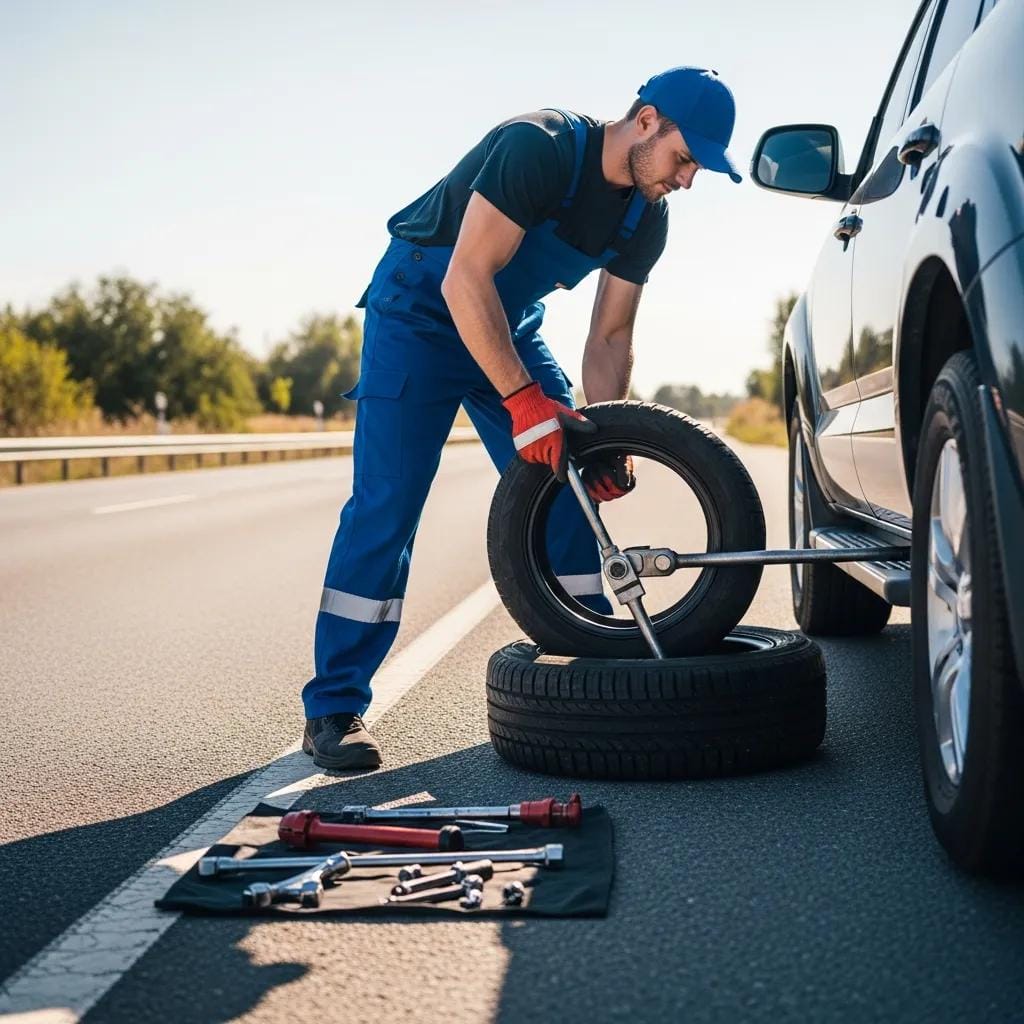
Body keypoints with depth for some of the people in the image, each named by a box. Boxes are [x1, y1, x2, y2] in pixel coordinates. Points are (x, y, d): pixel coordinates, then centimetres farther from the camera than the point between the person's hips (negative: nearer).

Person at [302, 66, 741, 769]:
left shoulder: (646, 221, -5)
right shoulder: (539, 147, -28)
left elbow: (611, 335, 2)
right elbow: (466, 282, -32)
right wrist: (522, 399, -34)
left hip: (511, 325, 7)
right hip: (419, 315, -7)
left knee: (566, 494, -1)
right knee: (386, 507, -14)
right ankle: (333, 708, -9)